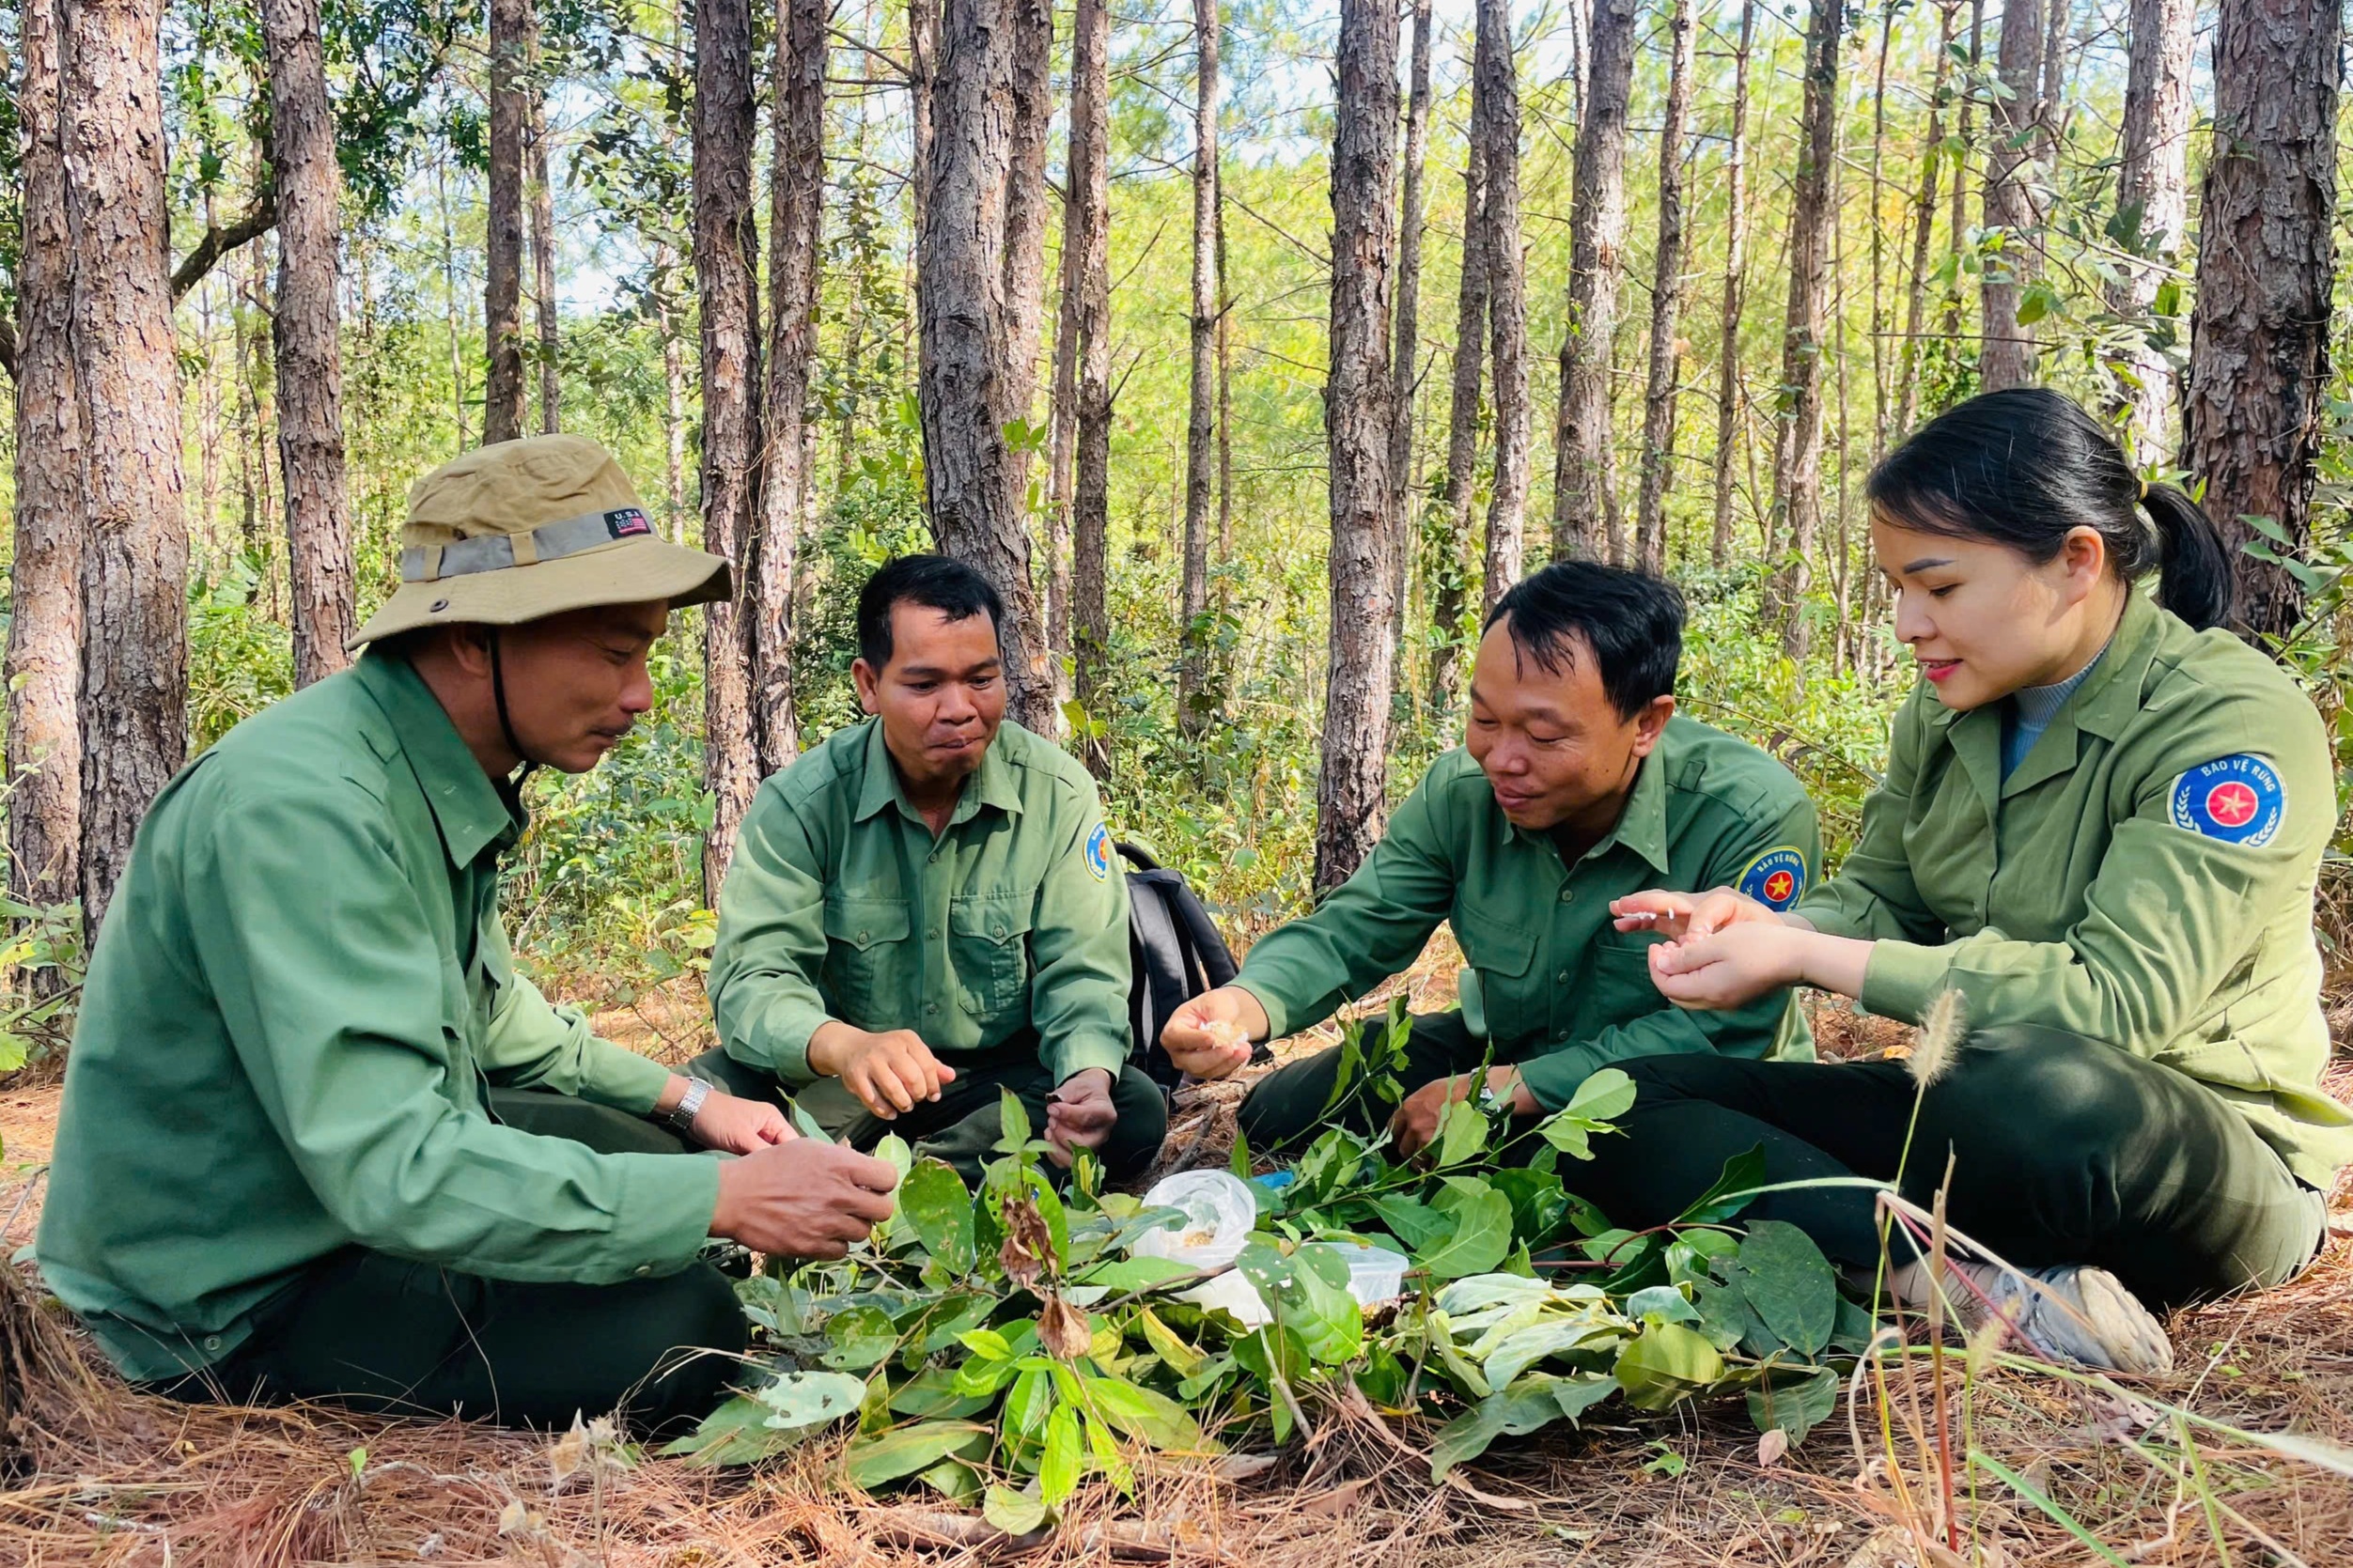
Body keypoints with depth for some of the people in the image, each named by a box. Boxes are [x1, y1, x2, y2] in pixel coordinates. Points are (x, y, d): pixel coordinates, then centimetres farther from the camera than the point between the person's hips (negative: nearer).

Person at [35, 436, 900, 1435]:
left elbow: (493, 1018, 17)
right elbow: (390, 1167, -36)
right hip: (228, 1304, -9)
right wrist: (726, 1198, -34)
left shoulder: (443, 779, 1)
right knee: (681, 1328, -21)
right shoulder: (299, 805, -30)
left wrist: (686, 1103, 7)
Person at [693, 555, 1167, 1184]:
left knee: (1134, 1109, -27)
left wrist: (1090, 1076, -32)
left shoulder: (1058, 793, -7)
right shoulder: (800, 801, -11)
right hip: (837, 1084, -2)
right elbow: (754, 976, -20)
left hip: (1001, 1080, 2)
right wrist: (842, 1046, -44)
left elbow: (1080, 973, -7)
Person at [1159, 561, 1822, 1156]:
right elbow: (1350, 933, -11)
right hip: (1502, 1053, 4)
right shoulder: (1462, 791, -16)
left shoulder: (1755, 816, -30)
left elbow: (1722, 1031, -28)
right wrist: (1245, 1004, -35)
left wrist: (1504, 1089, -31)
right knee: (1281, 1112, -5)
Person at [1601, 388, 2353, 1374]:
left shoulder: (2233, 723, -18)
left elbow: (2116, 996, -26)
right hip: (1976, 1108, 8)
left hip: (2219, 1156, -7)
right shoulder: (1945, 712, 4)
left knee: (2030, 1086, -43)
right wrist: (1762, 926, -12)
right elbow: (1880, 898, 12)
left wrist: (1807, 959, -26)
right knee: (1630, 1105, -8)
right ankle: (1983, 1291, -25)